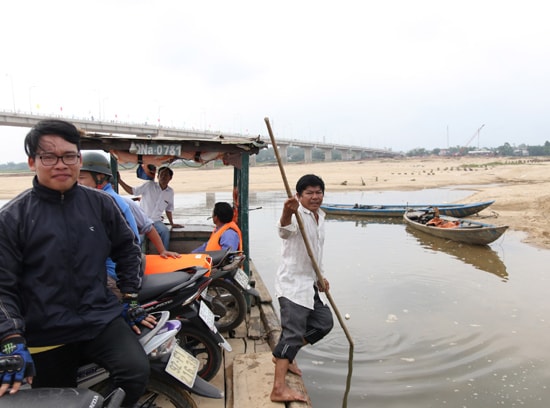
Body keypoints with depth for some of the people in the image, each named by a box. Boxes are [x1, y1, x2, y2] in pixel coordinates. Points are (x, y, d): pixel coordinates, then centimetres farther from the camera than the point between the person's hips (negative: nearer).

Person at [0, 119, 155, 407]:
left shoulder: (100, 204, 1)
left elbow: (127, 249, 12)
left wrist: (131, 301, 9)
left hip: (101, 319, 1)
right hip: (46, 334, -1)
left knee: (136, 372, -20)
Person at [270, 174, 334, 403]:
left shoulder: (320, 217, 11)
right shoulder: (298, 216, -17)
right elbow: (285, 231, -42)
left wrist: (319, 278, 15)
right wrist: (287, 213, -63)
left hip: (308, 284, 9)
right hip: (292, 283, -9)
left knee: (324, 322, 16)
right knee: (293, 332, -13)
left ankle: (284, 356, 27)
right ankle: (279, 389, -8)